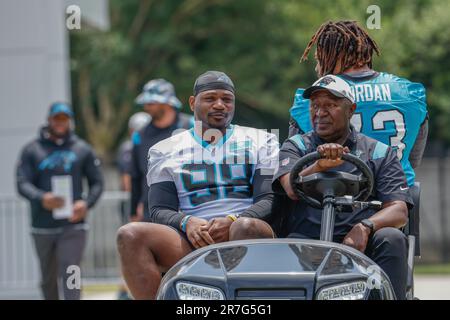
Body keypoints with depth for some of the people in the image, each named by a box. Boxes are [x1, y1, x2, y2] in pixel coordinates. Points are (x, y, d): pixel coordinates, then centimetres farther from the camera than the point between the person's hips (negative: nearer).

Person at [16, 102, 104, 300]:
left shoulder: (82, 150, 8)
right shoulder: (32, 150, 5)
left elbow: (97, 183, 9)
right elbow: (22, 184, -4)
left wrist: (87, 203, -11)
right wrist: (41, 198, -25)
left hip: (73, 226, -1)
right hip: (42, 227, 1)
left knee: (70, 274, -13)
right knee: (48, 277, 12)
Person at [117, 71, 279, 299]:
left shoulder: (260, 142, 18)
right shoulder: (165, 151, 21)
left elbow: (270, 200, 5)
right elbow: (159, 210, 11)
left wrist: (233, 221, -15)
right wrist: (187, 222, -13)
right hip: (191, 240, 1)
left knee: (247, 227, -38)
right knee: (130, 235, -26)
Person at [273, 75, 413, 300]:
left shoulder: (379, 153, 16)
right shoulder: (295, 146, 18)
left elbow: (399, 211, 4)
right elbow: (292, 189, -4)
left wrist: (366, 227, -18)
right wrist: (320, 165, -25)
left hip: (360, 246, 1)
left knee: (391, 238, -29)